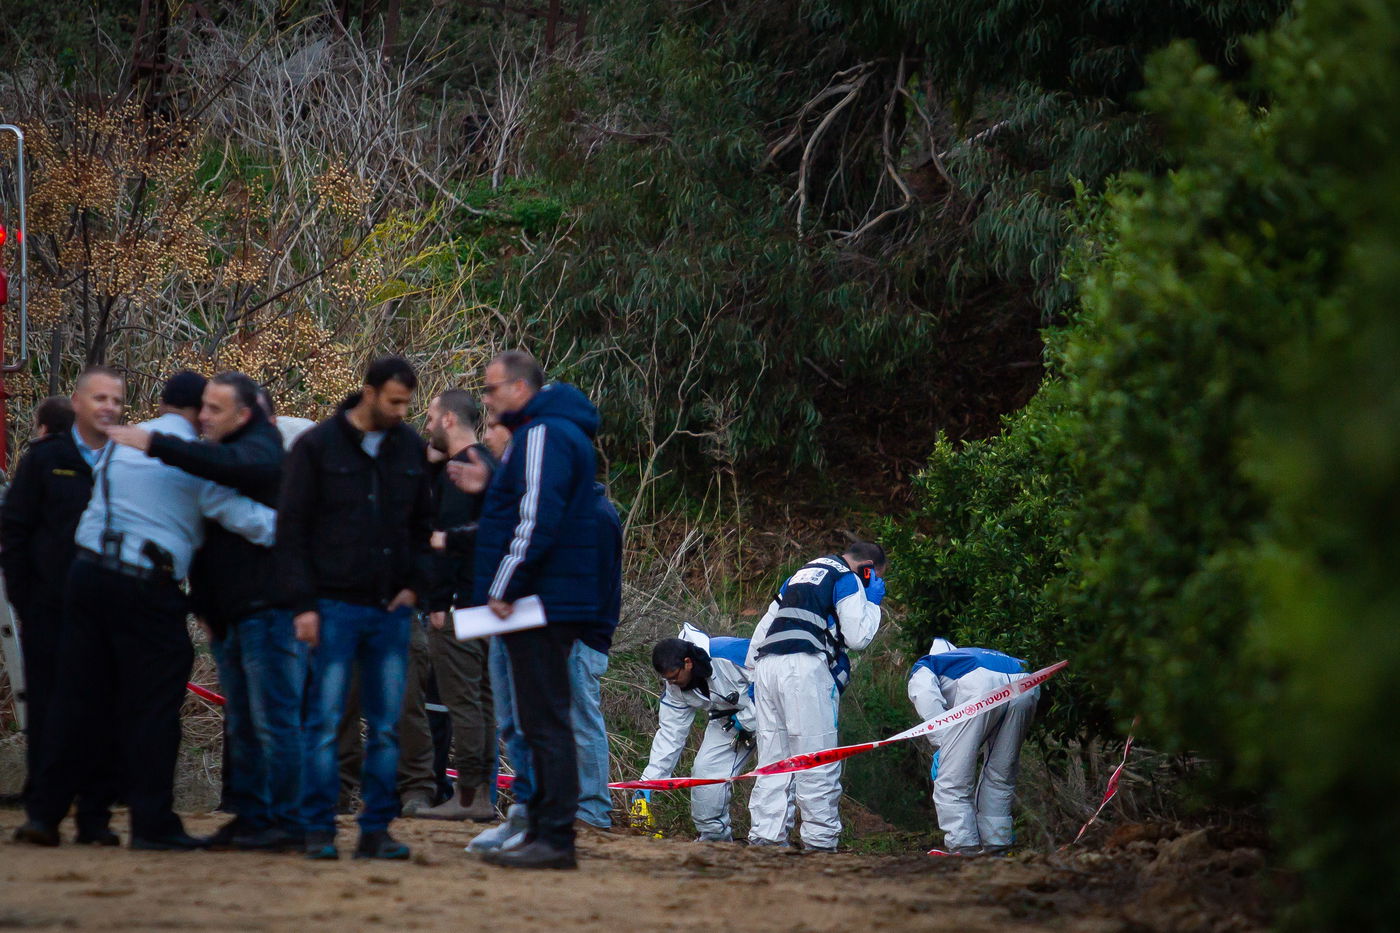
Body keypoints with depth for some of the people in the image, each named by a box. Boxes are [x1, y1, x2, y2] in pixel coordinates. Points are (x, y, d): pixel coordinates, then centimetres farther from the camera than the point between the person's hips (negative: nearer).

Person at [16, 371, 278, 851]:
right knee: (153, 706, 1)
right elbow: (243, 517, -9)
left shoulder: (118, 445, 15)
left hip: (88, 572, 6)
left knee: (80, 698, 10)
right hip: (146, 586, -6)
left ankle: (45, 812, 9)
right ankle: (153, 824, 2)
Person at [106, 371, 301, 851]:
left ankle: (286, 822, -7)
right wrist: (203, 604, 14)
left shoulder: (260, 450, -8)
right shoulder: (215, 454, 18)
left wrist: (155, 444, -34)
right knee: (241, 723, 12)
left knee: (274, 718, -8)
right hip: (230, 613, 9)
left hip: (266, 609, -9)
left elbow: (229, 465, -34)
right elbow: (205, 536, 21)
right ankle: (248, 815, 17)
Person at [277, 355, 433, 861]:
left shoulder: (410, 449, 10)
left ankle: (376, 829, 9)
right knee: (324, 720, -3)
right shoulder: (317, 447, -2)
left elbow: (423, 524, 18)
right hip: (335, 606, -4)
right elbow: (291, 530, -2)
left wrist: (415, 584, 4)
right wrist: (302, 604, -8)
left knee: (386, 726, 4)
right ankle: (319, 829, 2)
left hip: (391, 610, 4)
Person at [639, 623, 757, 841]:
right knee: (705, 769, -4)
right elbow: (670, 733, -3)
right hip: (728, 721, 7)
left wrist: (746, 717, -22)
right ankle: (713, 834, 11)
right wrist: (649, 780, -9)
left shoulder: (730, 654, -33)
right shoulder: (675, 689, -8)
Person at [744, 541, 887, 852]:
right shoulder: (848, 580, 4)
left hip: (766, 665, 8)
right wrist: (872, 602, 12)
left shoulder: (800, 576, 28)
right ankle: (819, 839, -5)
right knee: (818, 763, -4)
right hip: (804, 668, -8)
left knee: (772, 760, 8)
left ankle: (764, 836, 5)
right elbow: (857, 637, -2)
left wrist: (752, 670, 30)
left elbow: (763, 628, 27)